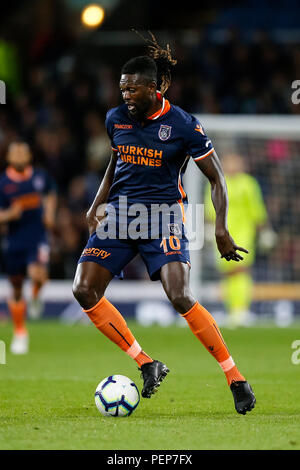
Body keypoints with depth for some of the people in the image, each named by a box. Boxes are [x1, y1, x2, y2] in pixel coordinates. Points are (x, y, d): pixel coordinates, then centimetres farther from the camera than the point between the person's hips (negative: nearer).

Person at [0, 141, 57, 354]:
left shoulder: (41, 177, 1)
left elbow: (51, 195, 23)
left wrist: (49, 214, 7)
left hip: (38, 238, -1)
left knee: (37, 274, -28)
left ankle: (36, 296, 9)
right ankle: (20, 332, 26)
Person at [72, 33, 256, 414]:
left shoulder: (183, 125, -9)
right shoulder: (116, 119, 5)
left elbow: (216, 179, -3)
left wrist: (221, 229, -13)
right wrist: (96, 206, 11)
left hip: (163, 215, -5)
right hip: (118, 213, 5)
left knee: (180, 297, -22)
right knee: (84, 289, -12)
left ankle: (236, 378, -10)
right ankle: (146, 365, -3)